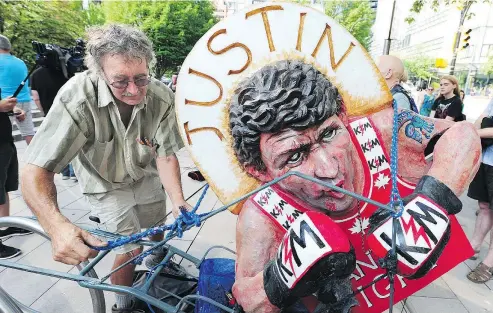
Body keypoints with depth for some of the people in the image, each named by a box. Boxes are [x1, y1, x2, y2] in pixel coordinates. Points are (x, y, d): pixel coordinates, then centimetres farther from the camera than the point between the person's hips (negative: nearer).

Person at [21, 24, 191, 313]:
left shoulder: (162, 97, -27)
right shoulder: (77, 97, -35)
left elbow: (165, 155, -22)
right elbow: (36, 171, -34)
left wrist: (178, 200, -36)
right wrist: (57, 226, -50)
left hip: (147, 178, 3)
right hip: (107, 185, -3)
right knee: (131, 248, -5)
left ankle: (157, 258, 58)